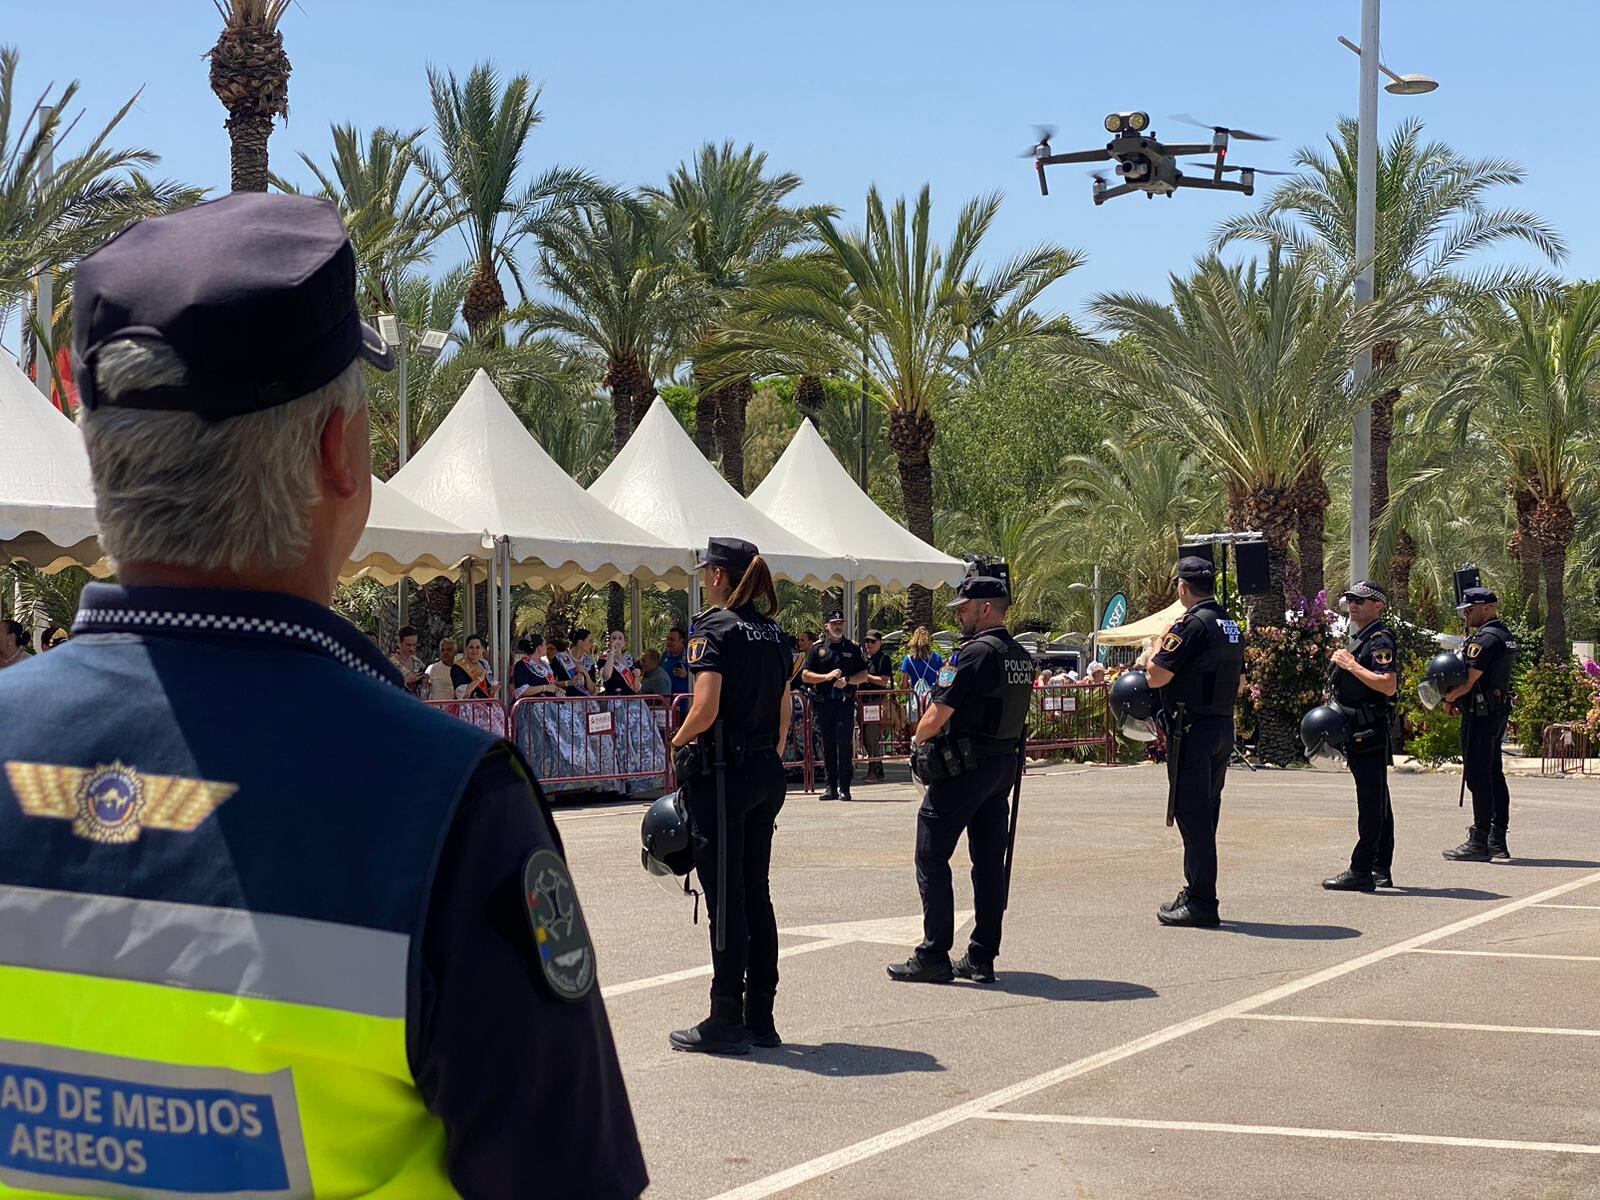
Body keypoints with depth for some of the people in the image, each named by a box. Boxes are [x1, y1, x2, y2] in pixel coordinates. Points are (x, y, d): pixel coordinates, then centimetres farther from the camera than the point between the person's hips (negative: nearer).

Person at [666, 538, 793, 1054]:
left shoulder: (715, 628, -12)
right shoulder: (774, 633, 11)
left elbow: (707, 708, -21)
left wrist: (679, 741, -4)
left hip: (722, 772, -7)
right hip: (767, 772, 8)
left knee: (725, 899, -3)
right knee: (756, 892, 12)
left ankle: (727, 1021, 2)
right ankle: (760, 1016, 16)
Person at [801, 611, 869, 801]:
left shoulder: (853, 648, 11)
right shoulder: (818, 648, 10)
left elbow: (864, 674, 11)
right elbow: (805, 675, 5)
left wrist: (847, 680, -7)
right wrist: (827, 676, -9)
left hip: (845, 702, -1)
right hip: (823, 703, 1)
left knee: (845, 745, -8)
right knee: (828, 746, 4)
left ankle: (844, 788, -5)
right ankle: (831, 787, 10)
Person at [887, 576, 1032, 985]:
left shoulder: (974, 653, -17)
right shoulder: (1022, 657, 10)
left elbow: (938, 715, -17)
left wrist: (919, 740, 2)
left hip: (963, 766, -8)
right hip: (1006, 763, 9)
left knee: (932, 857, -1)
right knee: (989, 860, 10)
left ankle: (934, 956, -1)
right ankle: (982, 958, 12)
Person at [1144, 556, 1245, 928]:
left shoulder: (1192, 624, -16)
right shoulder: (1231, 626, 12)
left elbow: (1156, 676, -18)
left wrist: (1161, 642, -1)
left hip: (1192, 730, -9)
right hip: (1224, 727, 9)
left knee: (1192, 816, -6)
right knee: (1205, 816, 16)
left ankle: (1201, 902, -6)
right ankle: (1197, 894, 23)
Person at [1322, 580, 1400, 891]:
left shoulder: (1380, 641, -13)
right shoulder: (1359, 639, 19)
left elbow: (1388, 685, -26)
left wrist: (1351, 665, -20)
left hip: (1369, 733, -11)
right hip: (1357, 733, 11)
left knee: (1371, 801, -9)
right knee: (1376, 801, 13)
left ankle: (1361, 871, -10)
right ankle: (1381, 870, 18)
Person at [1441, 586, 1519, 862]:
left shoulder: (1484, 639, -17)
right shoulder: (1506, 636, 15)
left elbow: (1469, 681, -19)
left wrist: (1449, 699, -1)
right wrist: (1458, 699, 11)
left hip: (1480, 715, -10)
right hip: (1499, 711, 10)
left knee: (1478, 777, -7)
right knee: (1494, 775, 13)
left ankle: (1479, 842, -7)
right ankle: (1498, 841, 17)